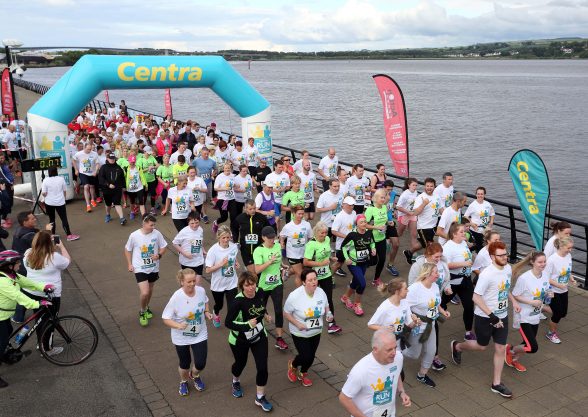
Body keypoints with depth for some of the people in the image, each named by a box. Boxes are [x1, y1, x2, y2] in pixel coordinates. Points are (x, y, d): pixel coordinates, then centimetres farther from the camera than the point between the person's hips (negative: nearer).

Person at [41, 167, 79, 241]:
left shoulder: (46, 180, -9)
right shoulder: (61, 179, -5)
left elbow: (44, 193, -9)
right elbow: (64, 191, 3)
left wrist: (42, 190, 12)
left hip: (49, 203, 0)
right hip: (60, 202, 0)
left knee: (51, 219, 11)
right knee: (64, 218, 1)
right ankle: (69, 235, -2)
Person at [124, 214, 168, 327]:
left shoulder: (157, 234, -11)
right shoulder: (134, 235, -16)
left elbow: (164, 246, 3)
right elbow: (127, 249, 0)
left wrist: (159, 255, -15)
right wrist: (130, 264, -3)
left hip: (153, 268, 3)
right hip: (140, 268, -3)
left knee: (150, 290, 21)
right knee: (144, 293, -14)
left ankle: (146, 308, 49)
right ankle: (142, 312, 15)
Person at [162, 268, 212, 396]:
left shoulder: (201, 291, -16)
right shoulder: (176, 297, -27)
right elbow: (166, 318, -19)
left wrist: (207, 312, -9)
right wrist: (178, 326, -35)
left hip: (200, 335, 2)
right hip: (181, 338, -2)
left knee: (200, 364, 3)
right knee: (185, 364, 16)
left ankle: (194, 375, 41)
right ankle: (183, 382, 51)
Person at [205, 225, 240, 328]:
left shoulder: (234, 247, -10)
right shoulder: (213, 250, -22)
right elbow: (208, 270, -19)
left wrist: (237, 264, -7)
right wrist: (221, 264, -29)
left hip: (232, 283, 1)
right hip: (218, 284, -1)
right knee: (219, 304, 23)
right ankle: (216, 314, 59)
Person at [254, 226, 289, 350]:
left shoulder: (278, 246, -3)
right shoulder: (259, 250, -19)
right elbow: (257, 270, -29)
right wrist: (270, 261, -36)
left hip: (277, 284, 3)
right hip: (263, 286, -3)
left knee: (278, 310, -4)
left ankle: (279, 338, 2)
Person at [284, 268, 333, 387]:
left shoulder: (321, 292, -14)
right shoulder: (295, 296, -27)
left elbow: (326, 306, 5)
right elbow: (286, 313, -14)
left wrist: (328, 314, -17)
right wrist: (297, 324, -27)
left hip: (316, 332, 4)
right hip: (300, 333, -4)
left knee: (311, 356, 16)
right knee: (306, 357, -4)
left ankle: (303, 374, 48)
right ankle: (293, 365, 32)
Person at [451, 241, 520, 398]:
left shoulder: (508, 269, -3)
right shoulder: (487, 274, -27)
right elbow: (476, 297, -25)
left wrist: (514, 301, 6)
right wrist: (492, 315, -27)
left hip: (502, 316, 6)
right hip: (485, 317, -6)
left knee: (501, 349, 7)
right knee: (481, 346, 14)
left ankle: (497, 384, 21)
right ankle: (457, 346, 44)